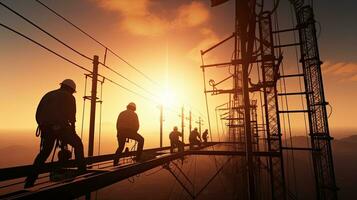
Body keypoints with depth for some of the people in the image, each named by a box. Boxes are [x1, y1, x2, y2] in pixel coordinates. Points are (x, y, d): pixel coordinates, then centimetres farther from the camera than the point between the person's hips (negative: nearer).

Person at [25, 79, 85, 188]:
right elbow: (71, 116, 2)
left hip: (46, 128, 5)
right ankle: (82, 171, 5)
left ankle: (30, 181, 17)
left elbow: (38, 113, 16)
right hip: (60, 126, -5)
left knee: (44, 152, 19)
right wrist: (73, 130, 12)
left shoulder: (48, 95, 22)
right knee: (78, 144, 11)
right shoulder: (69, 97, 8)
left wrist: (44, 126, 22)